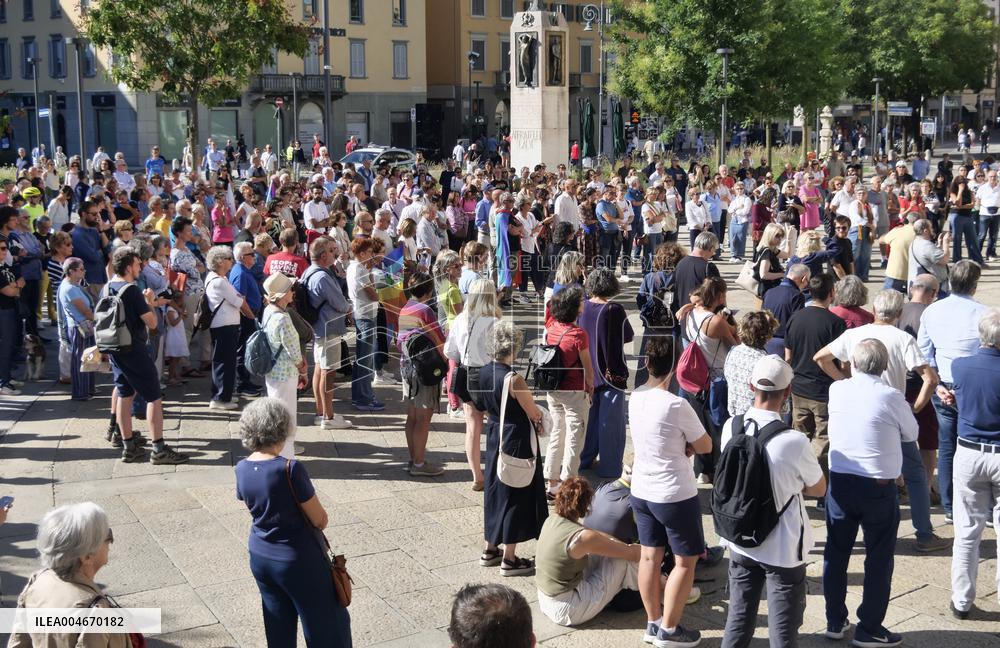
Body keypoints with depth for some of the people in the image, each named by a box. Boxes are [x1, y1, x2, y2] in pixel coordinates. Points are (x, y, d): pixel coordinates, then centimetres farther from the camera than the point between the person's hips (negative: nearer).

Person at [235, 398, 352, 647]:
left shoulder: (242, 468, -5)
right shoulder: (290, 469, -25)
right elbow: (320, 519, -16)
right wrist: (316, 519, 5)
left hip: (260, 557, 6)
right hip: (298, 561, -6)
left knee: (279, 627, 20)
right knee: (328, 626, 10)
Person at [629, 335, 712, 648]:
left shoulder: (635, 398, -1)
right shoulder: (677, 405, -23)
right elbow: (705, 446, -11)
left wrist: (679, 445, -1)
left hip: (641, 491, 7)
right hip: (675, 495, -7)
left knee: (650, 557, 15)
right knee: (685, 561, 9)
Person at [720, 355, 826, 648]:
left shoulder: (731, 427, -11)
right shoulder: (794, 441, -26)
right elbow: (819, 489, -7)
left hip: (740, 542, 5)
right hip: (782, 550, -5)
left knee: (738, 622, 18)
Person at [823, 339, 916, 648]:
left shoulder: (836, 390, -3)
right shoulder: (891, 396, -13)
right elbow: (911, 434, 3)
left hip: (840, 482, 4)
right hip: (879, 488, -4)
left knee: (836, 553, 15)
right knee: (879, 559, 9)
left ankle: (835, 622, 24)